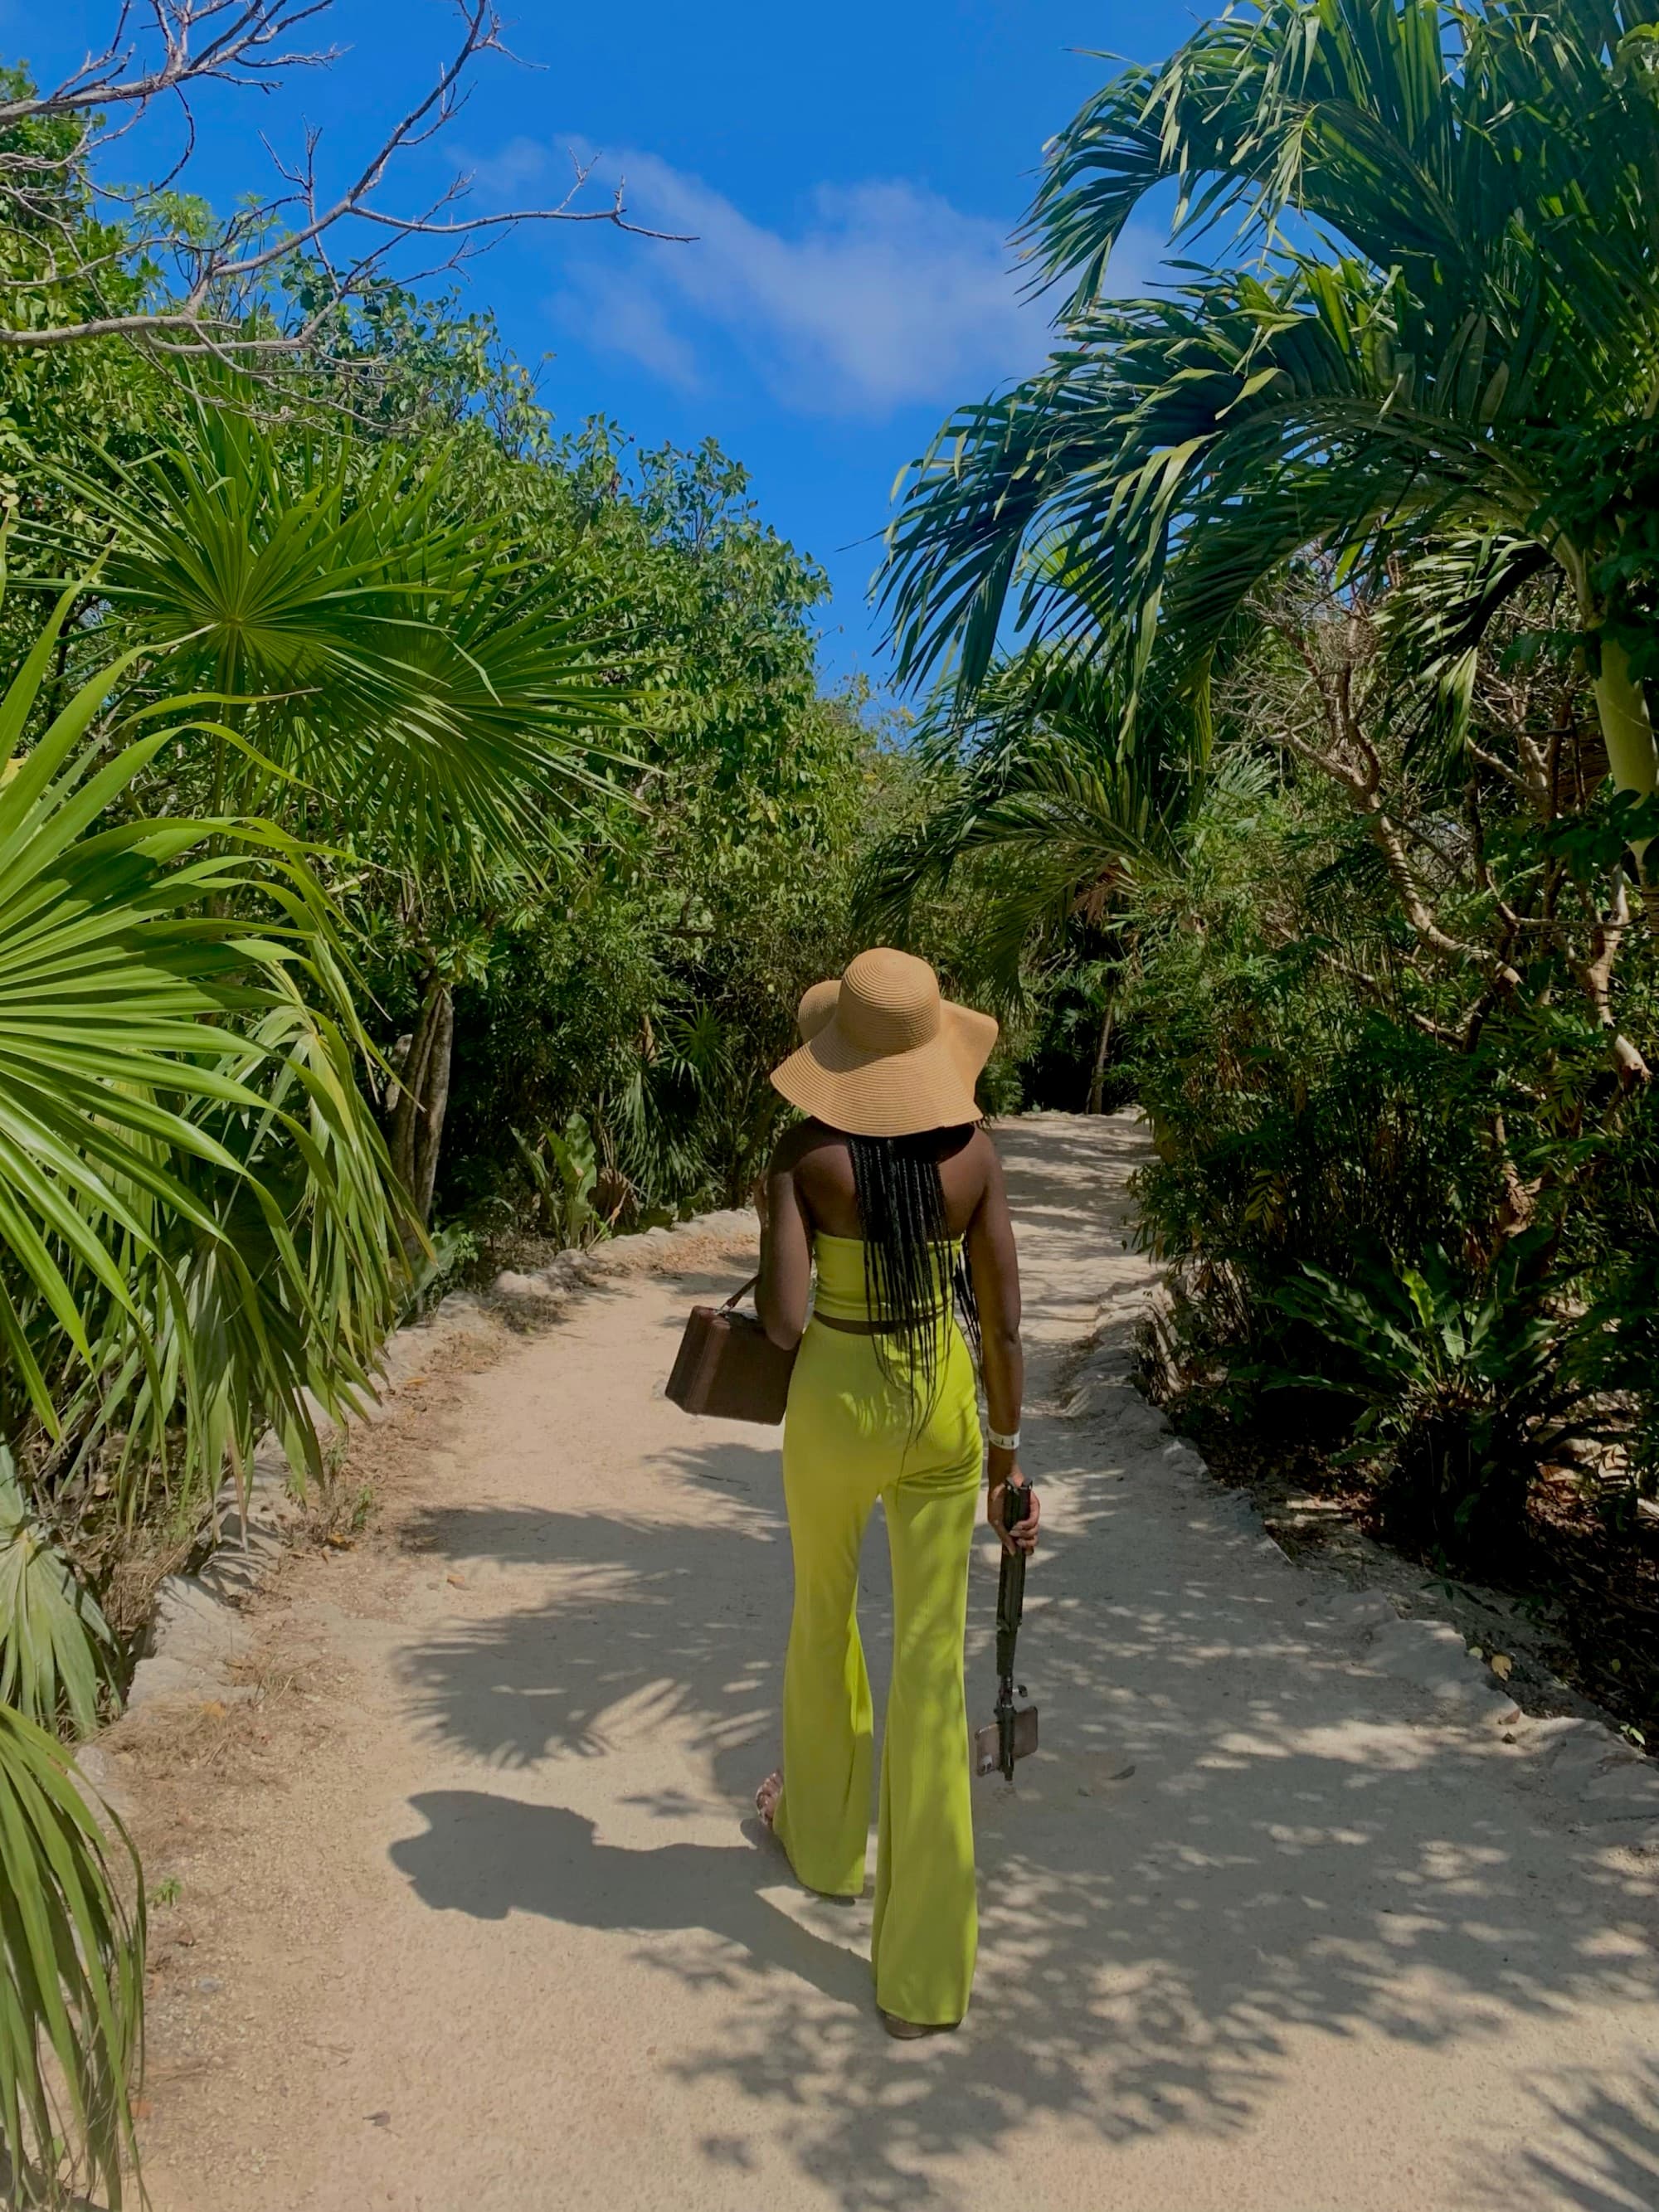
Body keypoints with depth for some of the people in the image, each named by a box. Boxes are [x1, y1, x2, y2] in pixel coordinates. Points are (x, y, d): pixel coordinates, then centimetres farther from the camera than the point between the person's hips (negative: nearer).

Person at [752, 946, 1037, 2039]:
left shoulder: (806, 1152, -16)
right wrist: (1007, 1446, 9)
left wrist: (769, 1280, 2)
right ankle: (926, 1969, 15)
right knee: (934, 1663, 8)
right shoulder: (975, 1151, -8)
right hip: (945, 1406, 2)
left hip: (839, 1406, -1)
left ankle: (823, 1831, 50)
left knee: (824, 1617, 26)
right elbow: (1002, 1322, -4)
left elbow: (784, 1321, -21)